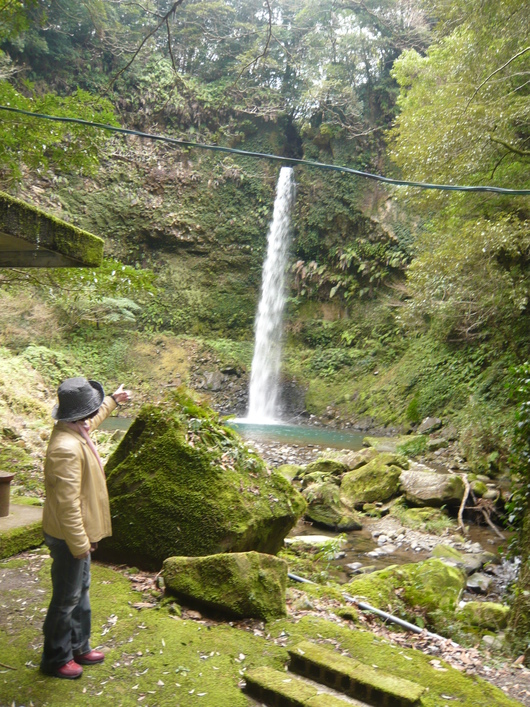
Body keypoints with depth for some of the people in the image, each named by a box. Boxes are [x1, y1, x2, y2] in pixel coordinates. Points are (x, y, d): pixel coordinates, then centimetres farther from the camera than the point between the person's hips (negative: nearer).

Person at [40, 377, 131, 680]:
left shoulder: (76, 430, -1)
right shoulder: (67, 448, -32)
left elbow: (93, 418, 26)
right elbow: (67, 503, -30)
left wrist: (113, 400, 41)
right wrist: (79, 544, -23)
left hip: (80, 532, 10)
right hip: (69, 537, -10)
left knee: (81, 590, 22)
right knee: (66, 598, 9)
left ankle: (79, 646, 39)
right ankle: (56, 658, 29)